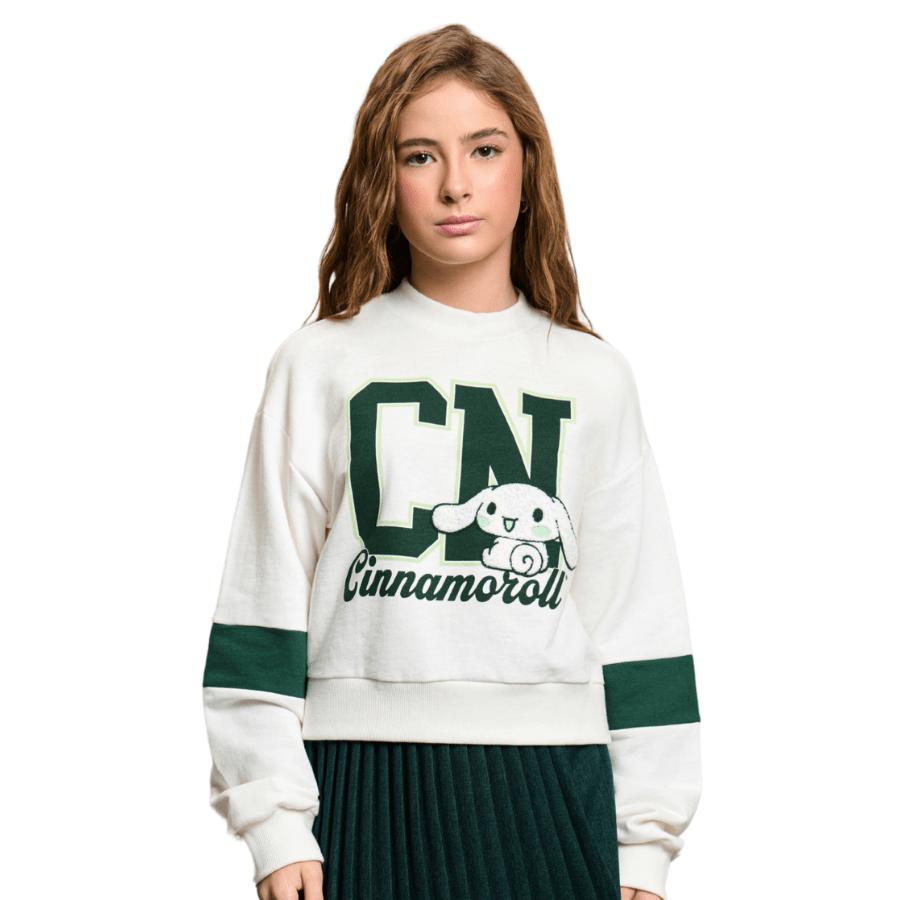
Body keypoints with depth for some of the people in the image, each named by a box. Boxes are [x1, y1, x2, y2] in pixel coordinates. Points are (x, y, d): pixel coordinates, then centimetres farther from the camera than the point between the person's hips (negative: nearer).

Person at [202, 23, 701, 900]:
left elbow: (638, 622, 10)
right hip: (367, 792, -1)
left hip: (553, 795, 2)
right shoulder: (320, 366, 4)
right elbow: (265, 609, 2)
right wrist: (276, 825, -5)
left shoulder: (592, 380, 10)